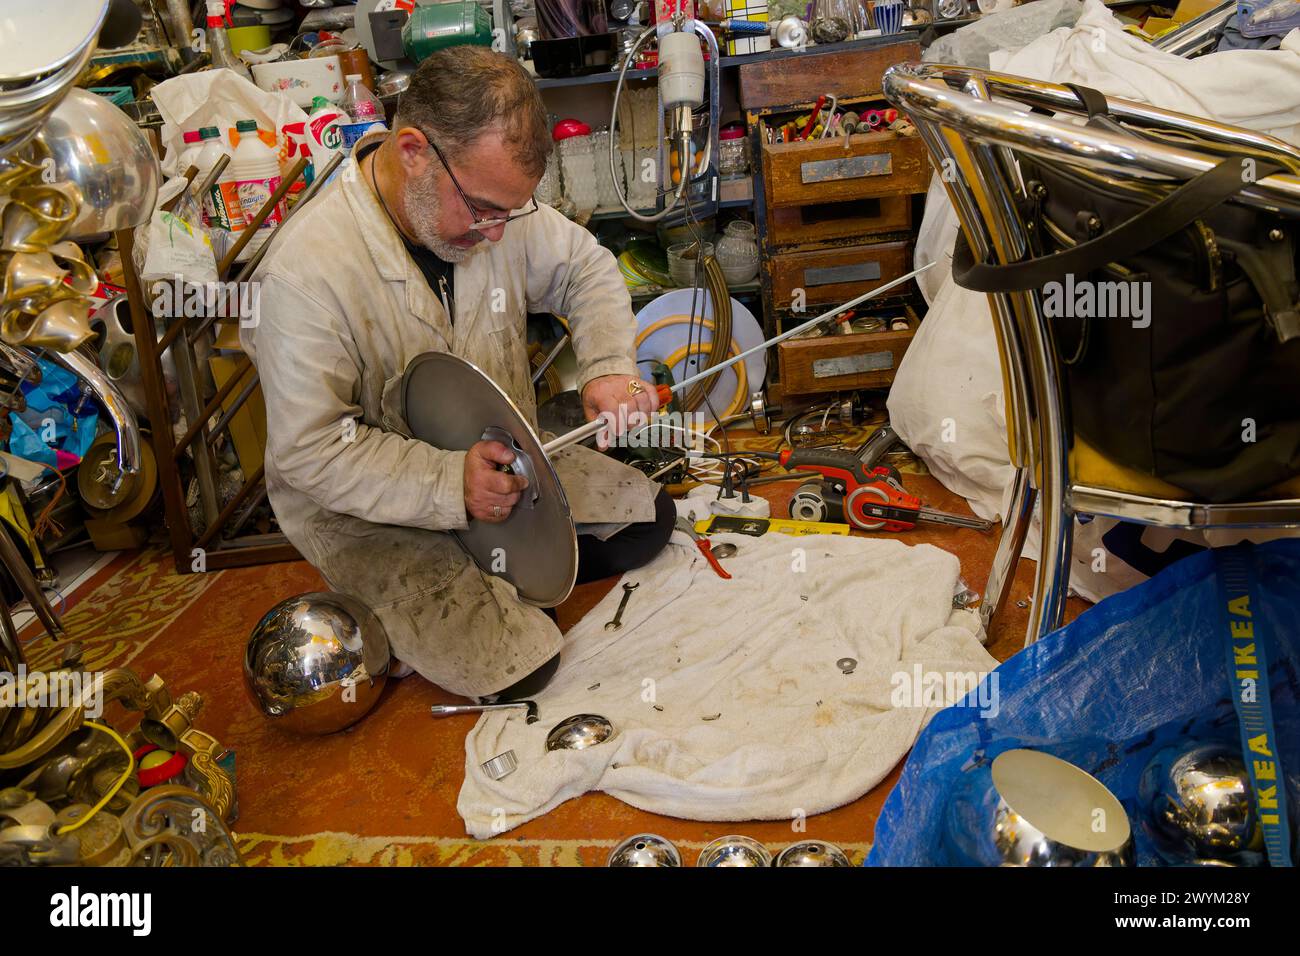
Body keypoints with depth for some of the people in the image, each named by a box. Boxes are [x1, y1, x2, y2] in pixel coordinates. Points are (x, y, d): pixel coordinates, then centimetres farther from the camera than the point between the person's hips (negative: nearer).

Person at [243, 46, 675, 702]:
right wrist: (448, 485, -32)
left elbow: (586, 267, 4)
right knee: (518, 667, -16)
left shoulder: (492, 202, -12)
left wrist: (609, 367, -14)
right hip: (370, 507, -6)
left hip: (498, 459, 7)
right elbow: (309, 449, -25)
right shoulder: (304, 274, -32)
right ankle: (388, 611, 10)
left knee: (647, 520, 6)